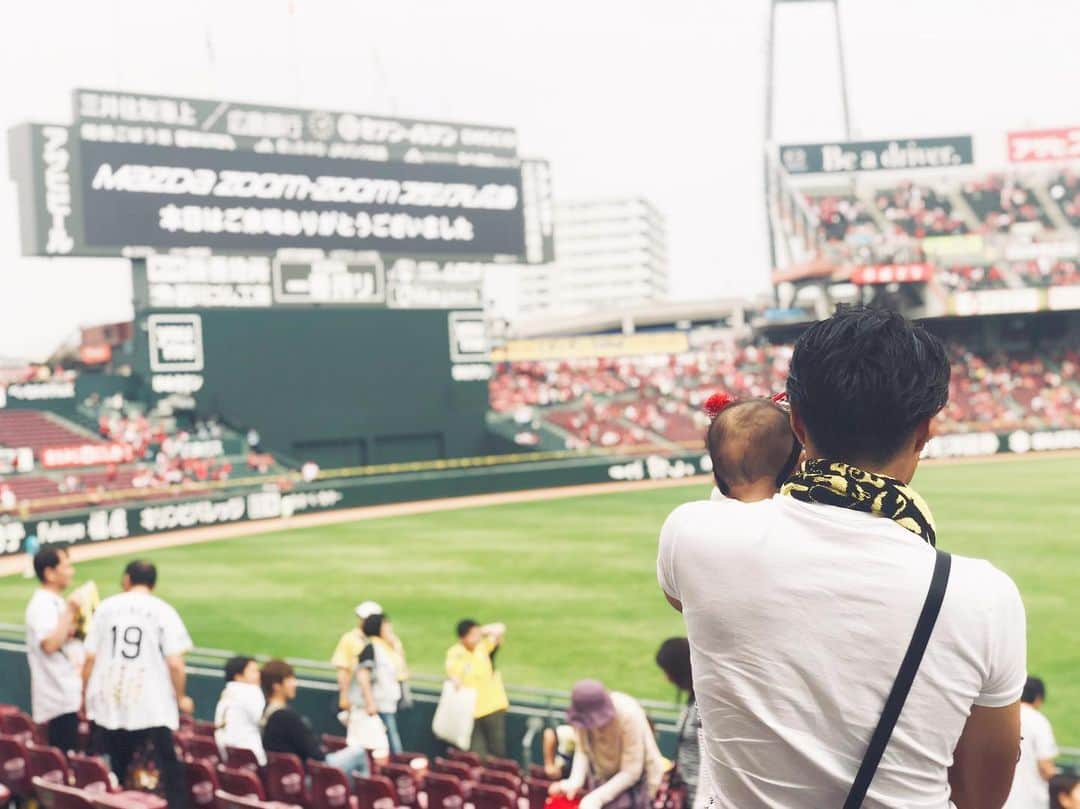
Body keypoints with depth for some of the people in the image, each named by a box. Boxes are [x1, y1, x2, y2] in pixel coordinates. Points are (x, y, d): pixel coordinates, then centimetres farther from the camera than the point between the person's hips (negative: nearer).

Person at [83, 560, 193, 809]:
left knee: (114, 772, 14)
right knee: (169, 770, 2)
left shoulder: (106, 607, 6)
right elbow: (175, 664, -9)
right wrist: (181, 698, 5)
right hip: (153, 706, -3)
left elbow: (90, 659, 4)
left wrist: (85, 695, 16)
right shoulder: (163, 611, -2)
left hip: (109, 704, 3)